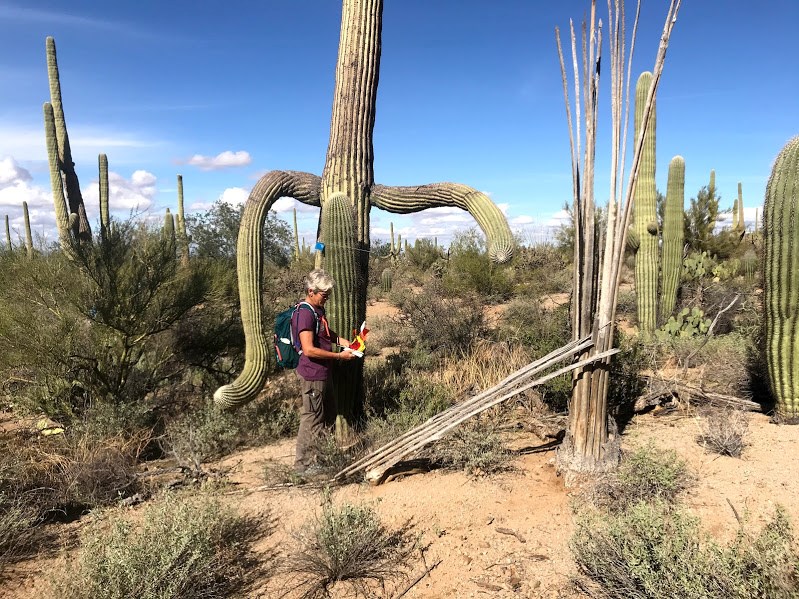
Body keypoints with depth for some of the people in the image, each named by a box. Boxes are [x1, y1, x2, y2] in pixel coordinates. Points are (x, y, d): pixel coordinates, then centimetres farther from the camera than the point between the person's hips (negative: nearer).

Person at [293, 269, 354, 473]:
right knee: (312, 419, 1)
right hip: (312, 375, -10)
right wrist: (339, 356, -21)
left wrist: (340, 340, 9)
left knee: (321, 417, 20)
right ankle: (304, 464, 14)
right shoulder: (305, 314, -21)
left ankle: (316, 458, 35)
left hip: (322, 373, 10)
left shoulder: (318, 309, 10)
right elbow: (309, 349, -27)